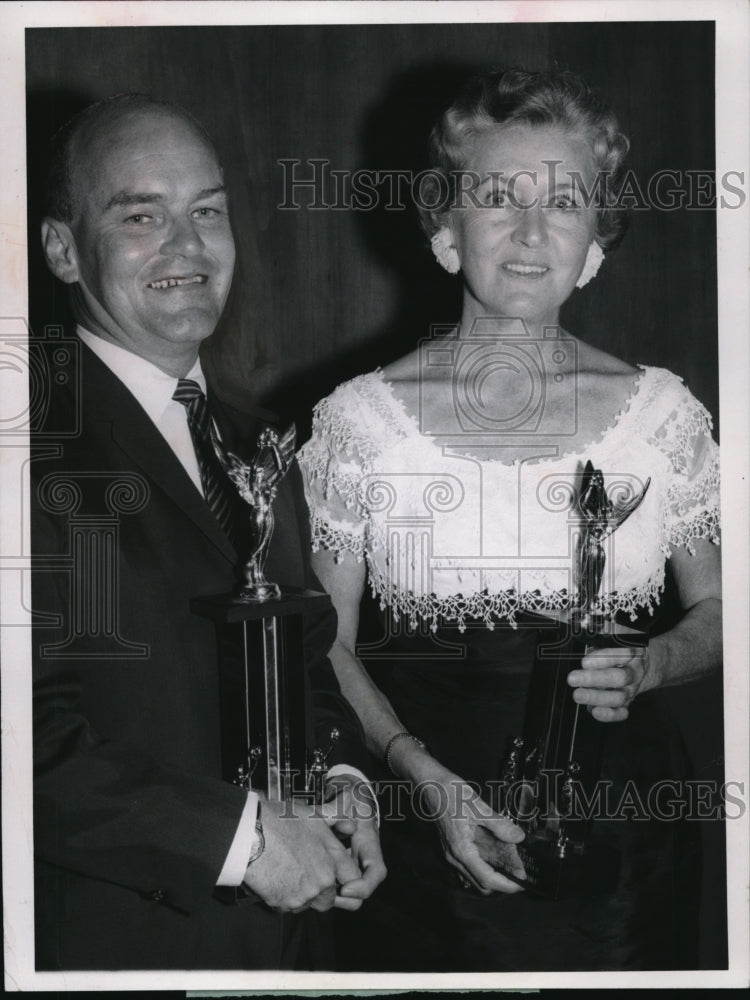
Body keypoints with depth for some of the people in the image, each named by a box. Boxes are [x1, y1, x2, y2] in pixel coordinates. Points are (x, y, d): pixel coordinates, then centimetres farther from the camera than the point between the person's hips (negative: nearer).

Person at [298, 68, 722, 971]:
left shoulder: (663, 413, -2)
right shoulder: (358, 419, -5)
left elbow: (717, 614, 9)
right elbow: (326, 645, 0)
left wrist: (647, 667, -11)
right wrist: (427, 777, -14)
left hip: (623, 825, 1)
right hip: (429, 820, -1)